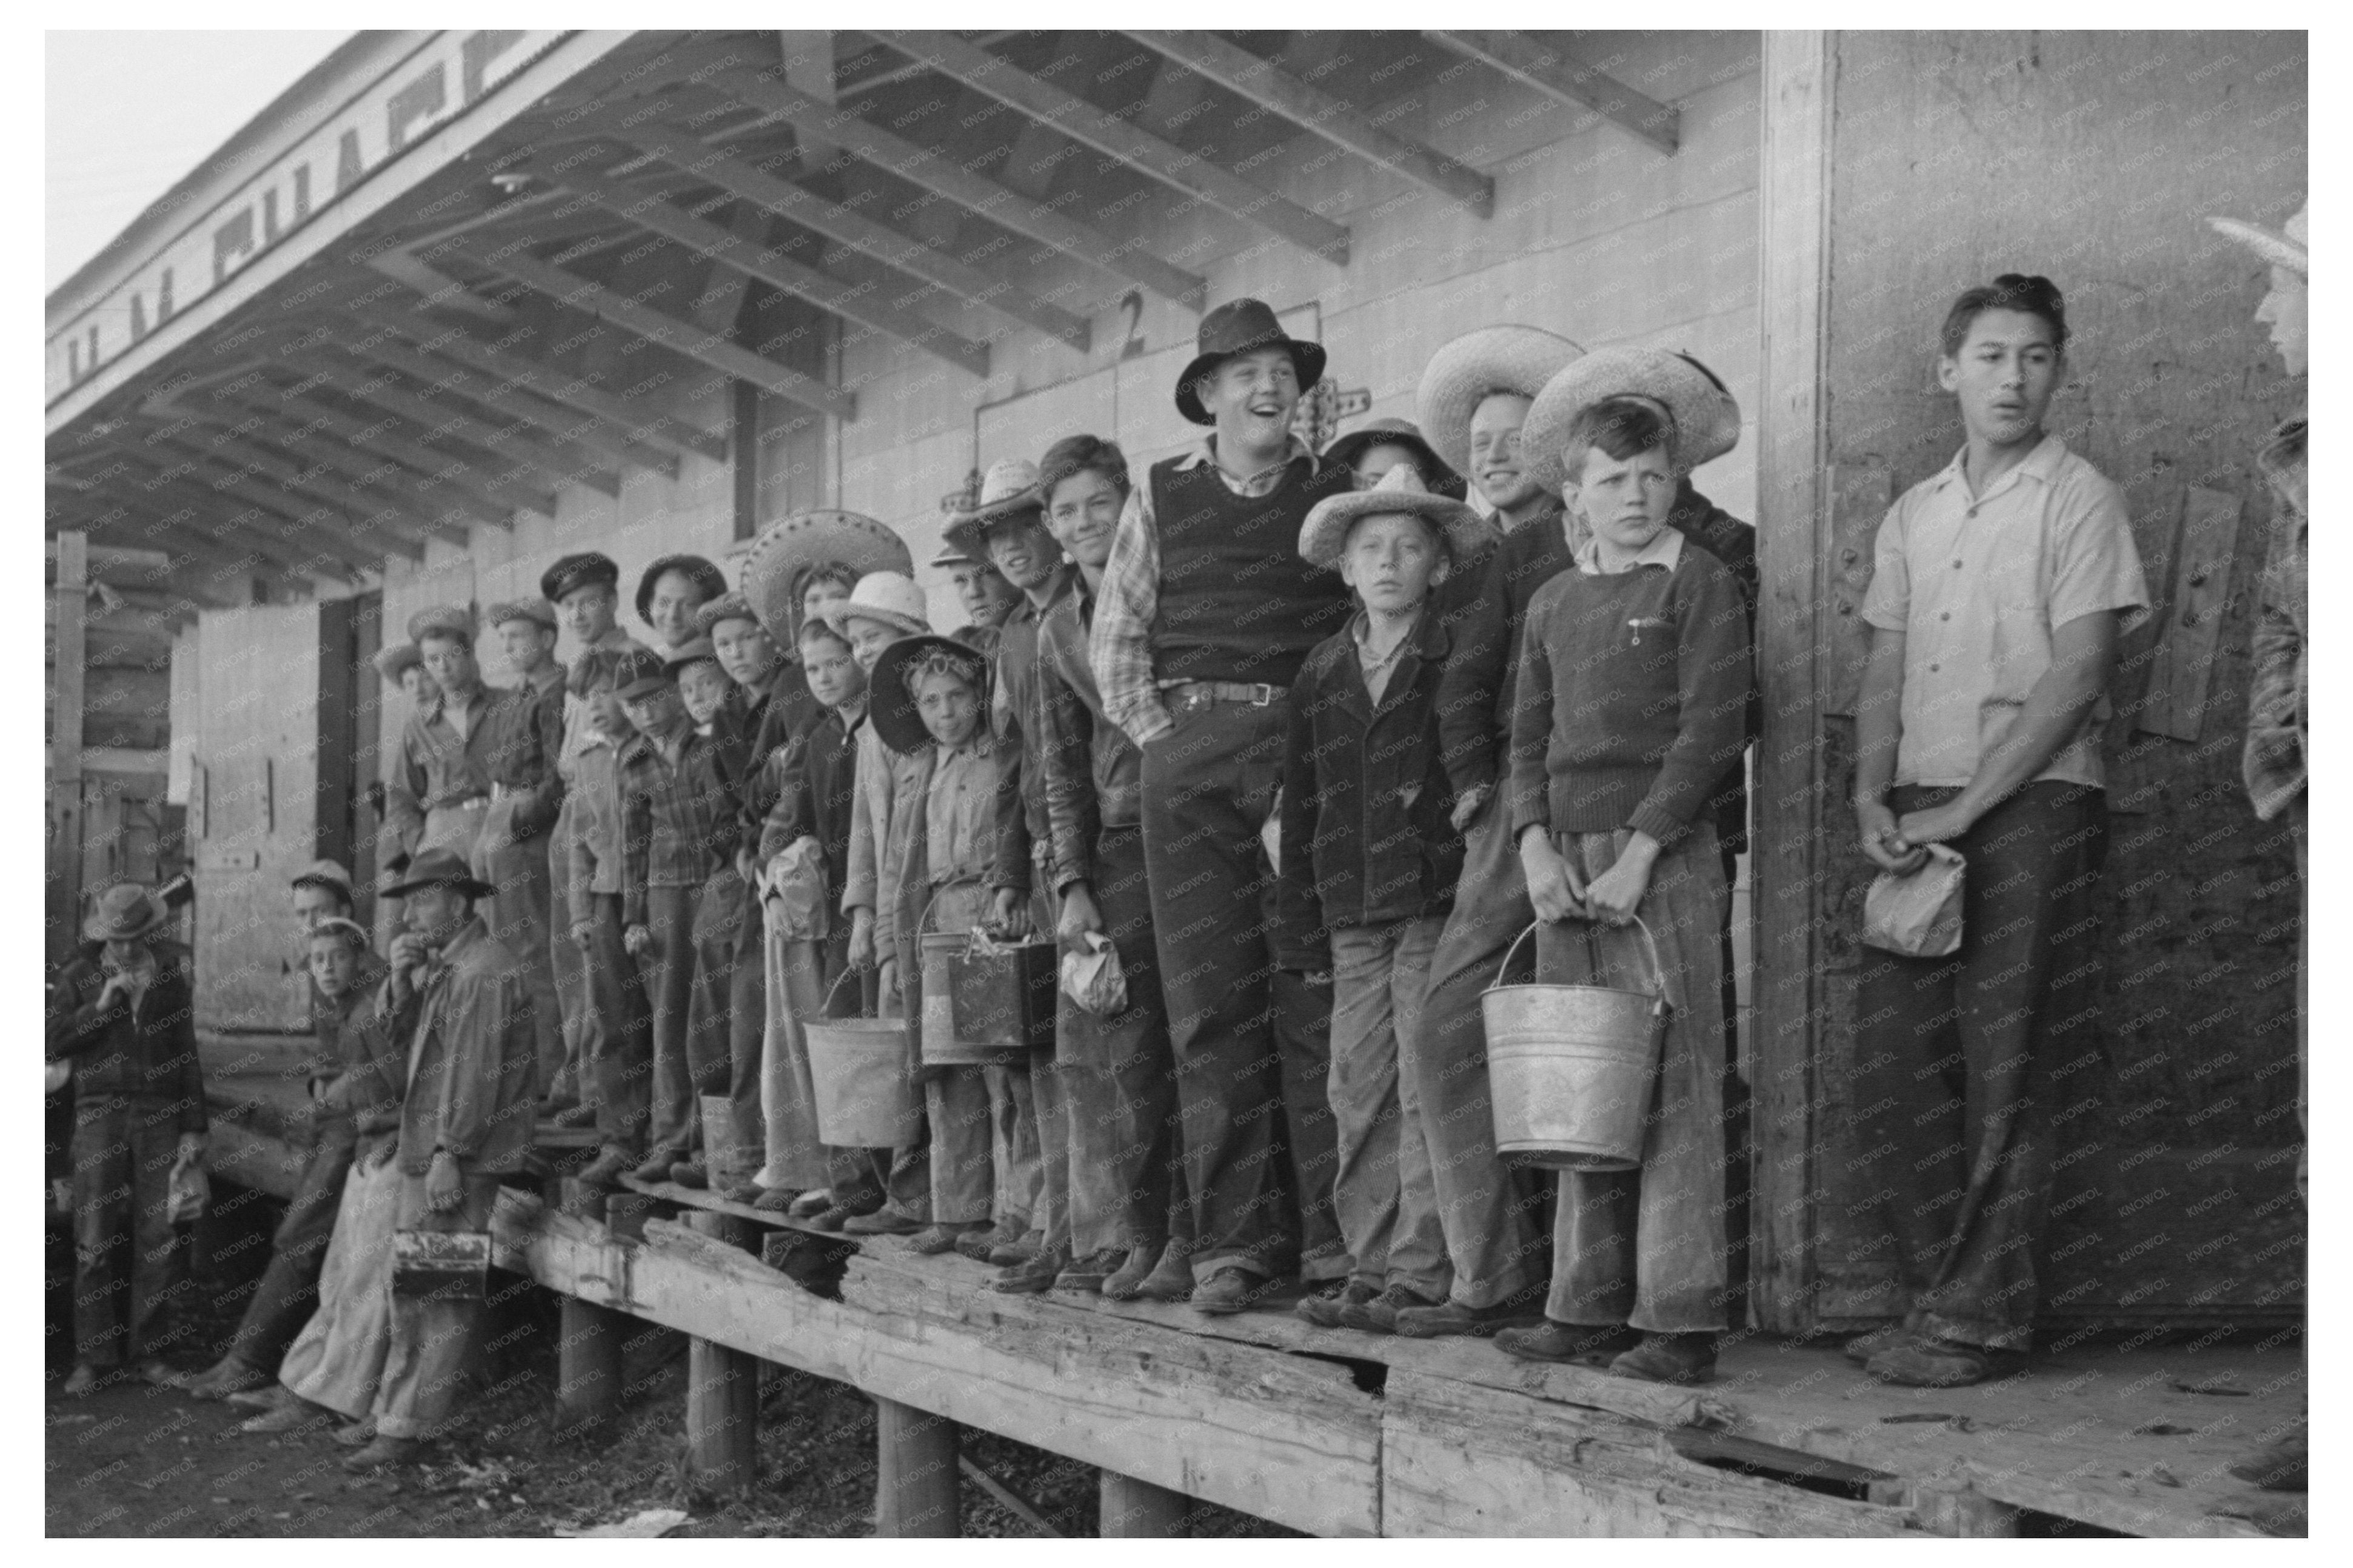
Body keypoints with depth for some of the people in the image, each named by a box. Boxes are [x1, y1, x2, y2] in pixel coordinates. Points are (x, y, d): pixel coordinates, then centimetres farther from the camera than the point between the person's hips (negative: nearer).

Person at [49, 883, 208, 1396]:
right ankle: (92, 1357, 1)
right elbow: (52, 1043, -4)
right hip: (100, 1116, -1)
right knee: (96, 1242, -5)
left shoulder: (171, 979, 8)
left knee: (157, 1240, 0)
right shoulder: (80, 977, 4)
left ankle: (147, 1350, 8)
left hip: (160, 1120, 1)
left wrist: (194, 1128, 7)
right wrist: (100, 1006, -14)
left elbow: (186, 1056, 11)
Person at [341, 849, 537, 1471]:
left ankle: (407, 1430, -4)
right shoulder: (444, 964, 17)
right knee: (413, 1287, 13)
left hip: (459, 1157, -10)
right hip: (425, 1150, 10)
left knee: (440, 1296, -6)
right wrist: (402, 980, -1)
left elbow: (474, 1070, -20)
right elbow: (403, 1036, 16)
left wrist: (449, 1155, -21)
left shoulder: (484, 970, -15)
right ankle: (400, 1415, 21)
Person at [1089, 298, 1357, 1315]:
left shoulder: (1337, 496, 11)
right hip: (1190, 753, 1)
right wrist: (1159, 734, 2)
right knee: (1210, 1005, -2)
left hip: (1308, 749, -1)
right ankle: (1233, 1240, 3)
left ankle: (1336, 1228, 1)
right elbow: (1114, 636, 13)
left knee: (1317, 994, -5)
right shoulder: (1160, 500, 13)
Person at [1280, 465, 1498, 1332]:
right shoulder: (1321, 672, 14)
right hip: (1353, 916, 5)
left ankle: (1424, 1275, 0)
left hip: (1440, 906, -5)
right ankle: (1370, 1269, 13)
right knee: (1359, 1097, 6)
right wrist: (1306, 924, 13)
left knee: (1428, 1091, -5)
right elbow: (1301, 802, 17)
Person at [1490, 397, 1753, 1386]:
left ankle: (1681, 1318, -2)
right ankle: (1588, 1308, 15)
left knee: (1673, 1087, -6)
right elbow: (1527, 740, 15)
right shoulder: (1553, 603, 16)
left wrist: (1637, 855, -14)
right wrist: (1538, 848, -2)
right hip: (1566, 866, 6)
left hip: (1665, 855, -6)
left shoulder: (1700, 584, -1)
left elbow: (1712, 730, -8)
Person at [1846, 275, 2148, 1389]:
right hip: (1923, 819, 5)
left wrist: (1963, 809, -14)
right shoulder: (1913, 515, 17)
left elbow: (2078, 677, -9)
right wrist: (1874, 799, -3)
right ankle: (1932, 1294, 15)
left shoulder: (2078, 498, 0)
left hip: (2032, 806, -5)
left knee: (2002, 1077, -4)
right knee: (1894, 1061, 3)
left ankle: (1983, 1318, 4)